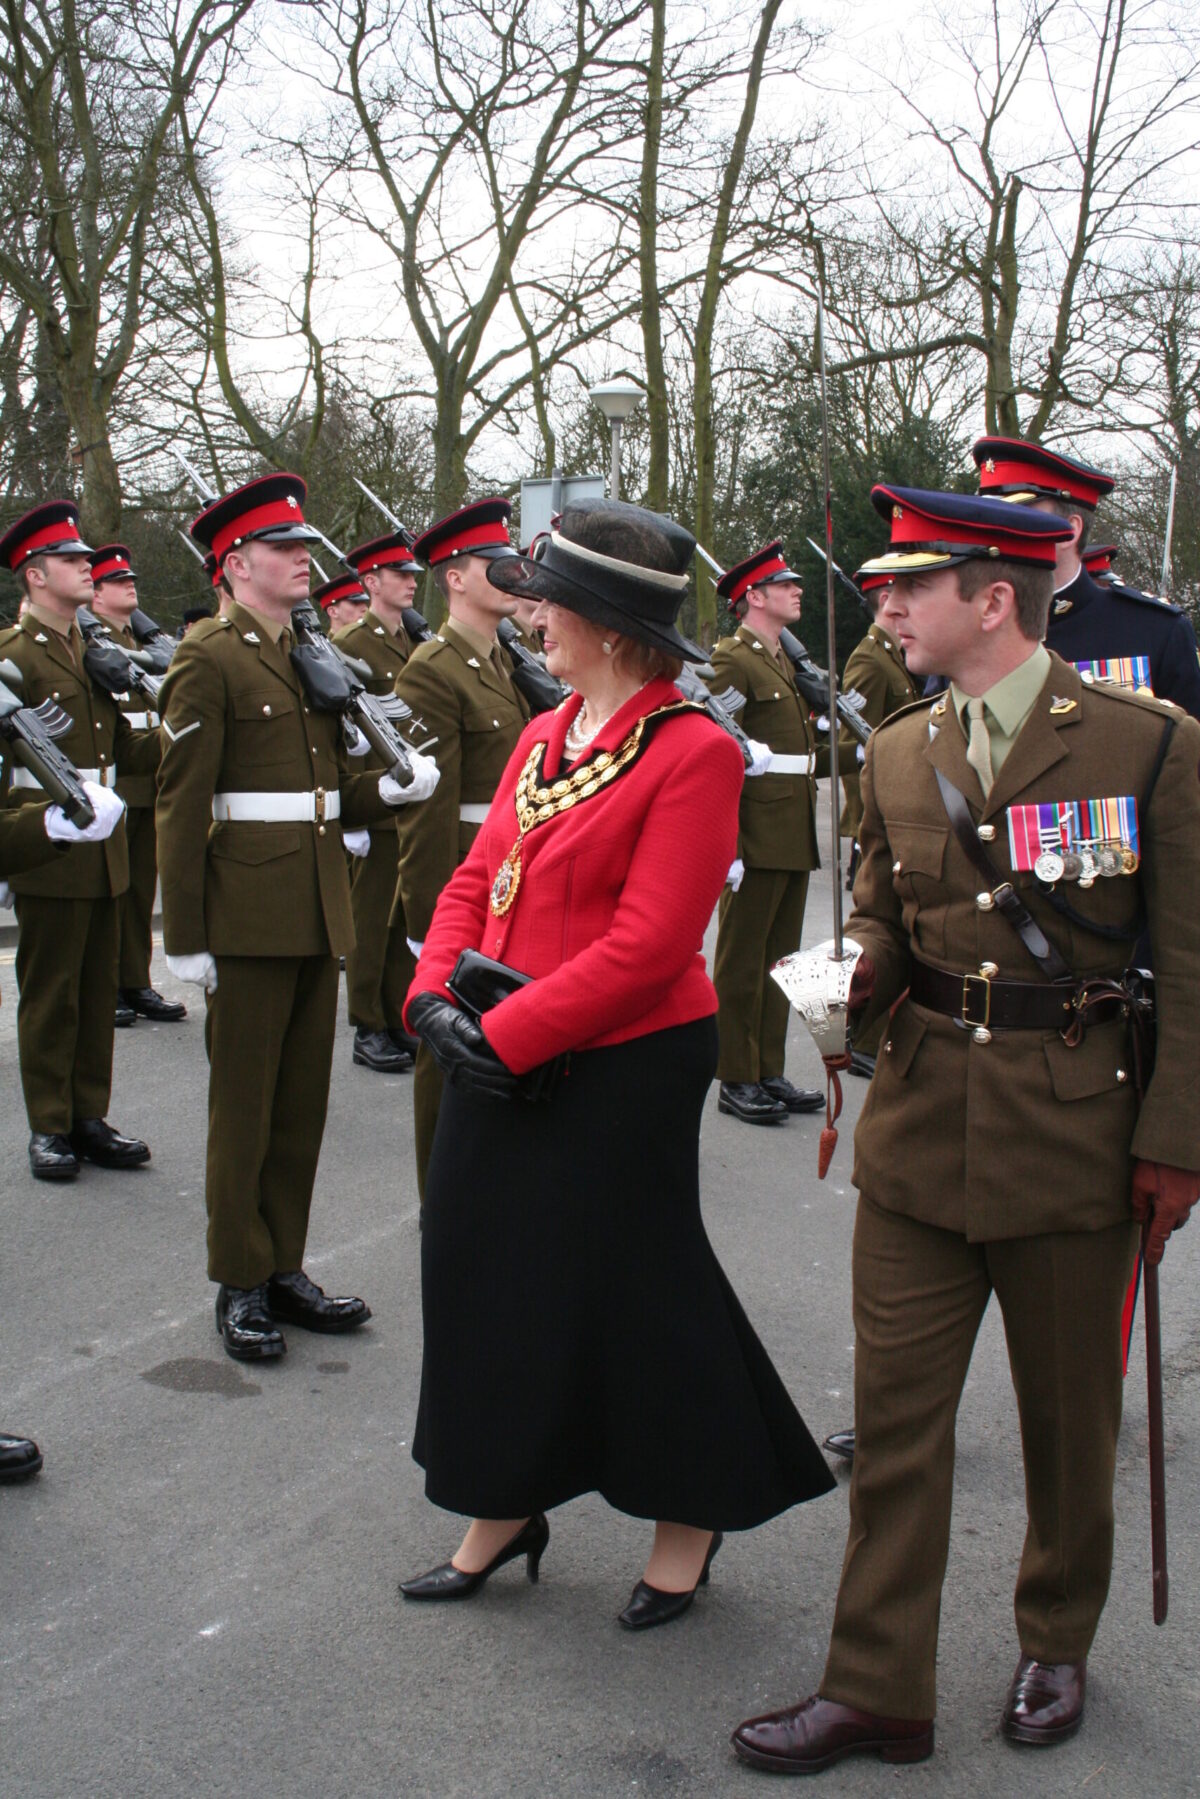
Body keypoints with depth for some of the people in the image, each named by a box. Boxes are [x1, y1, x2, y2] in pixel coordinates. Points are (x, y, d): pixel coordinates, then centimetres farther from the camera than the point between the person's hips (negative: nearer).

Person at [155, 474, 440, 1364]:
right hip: (249, 917, -7)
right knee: (244, 1104, 3)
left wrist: (386, 789, -4)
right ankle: (241, 1285, 15)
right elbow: (181, 808, -12)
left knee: (304, 1100, 13)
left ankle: (285, 1268, 25)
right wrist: (185, 936, -14)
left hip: (318, 915, 7)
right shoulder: (210, 662, -9)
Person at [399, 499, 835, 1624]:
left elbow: (646, 946, -21)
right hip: (500, 1063, 8)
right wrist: (434, 994, -7)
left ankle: (691, 1516, 29)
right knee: (488, 1272, 15)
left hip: (624, 1068, -8)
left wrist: (508, 1034, -21)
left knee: (630, 1288, 5)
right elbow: (478, 877, 10)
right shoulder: (544, 738, 9)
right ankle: (504, 1511, 34)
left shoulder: (692, 752, -16)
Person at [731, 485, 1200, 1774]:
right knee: (894, 1410, 6)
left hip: (1073, 1129, -3)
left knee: (1068, 1414, 14)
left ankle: (1056, 1645, 37)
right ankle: (877, 1691, 18)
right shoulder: (898, 753, 5)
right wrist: (859, 975, -6)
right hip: (921, 1123, 4)